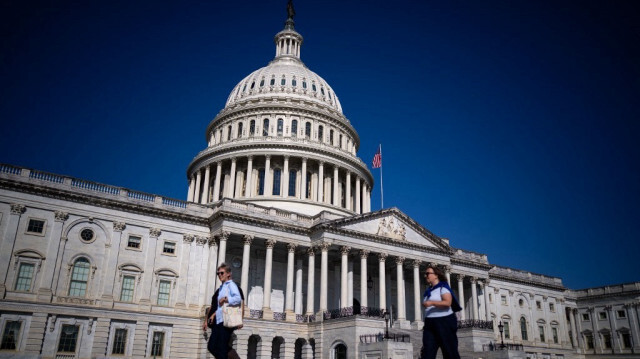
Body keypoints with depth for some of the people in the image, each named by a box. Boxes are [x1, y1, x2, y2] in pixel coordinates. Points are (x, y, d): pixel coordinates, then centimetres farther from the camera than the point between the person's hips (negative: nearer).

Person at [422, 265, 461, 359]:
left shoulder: (443, 287, -4)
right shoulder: (428, 290, 17)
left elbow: (448, 303, -20)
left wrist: (431, 302, -27)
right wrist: (426, 324, 19)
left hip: (444, 321, -7)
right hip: (430, 323, 7)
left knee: (449, 351, 1)